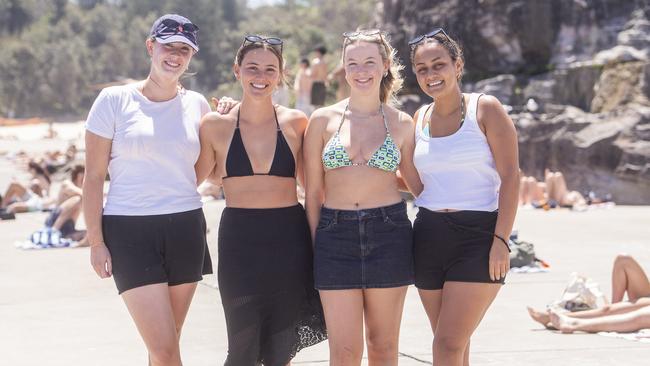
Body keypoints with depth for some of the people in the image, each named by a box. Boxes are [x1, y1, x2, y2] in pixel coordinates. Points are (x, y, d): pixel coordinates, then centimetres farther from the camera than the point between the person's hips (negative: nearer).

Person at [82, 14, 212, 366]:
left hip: (185, 230, 4)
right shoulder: (114, 100, -1)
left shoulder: (196, 105, 9)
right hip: (130, 231, -4)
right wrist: (96, 242, -4)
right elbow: (93, 176, -1)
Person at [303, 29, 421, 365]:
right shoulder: (323, 120, 4)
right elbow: (312, 192, 7)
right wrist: (315, 247, 3)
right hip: (336, 235, 0)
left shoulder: (401, 123, 5)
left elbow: (418, 184, 13)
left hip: (388, 234, 1)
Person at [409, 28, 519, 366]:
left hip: (477, 236, -5)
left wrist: (501, 240, -15)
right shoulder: (420, 118, 11)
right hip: (429, 234, 5)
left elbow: (510, 176, -8)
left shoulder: (485, 109, -3)